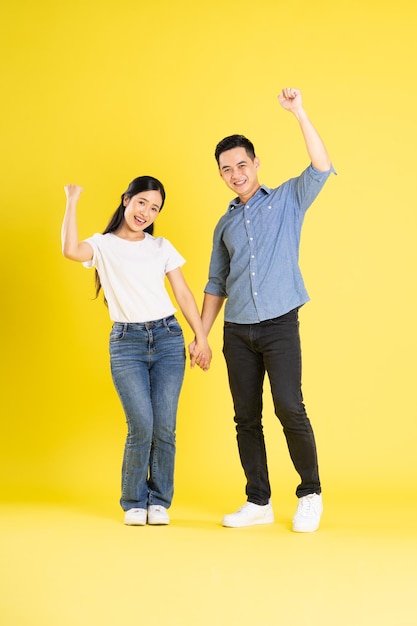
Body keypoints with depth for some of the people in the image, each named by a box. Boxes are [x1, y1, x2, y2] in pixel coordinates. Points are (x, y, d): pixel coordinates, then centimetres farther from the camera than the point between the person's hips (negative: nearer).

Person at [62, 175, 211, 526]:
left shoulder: (162, 247, 13)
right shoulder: (102, 246, 5)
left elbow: (183, 293, 12)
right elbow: (71, 251, -18)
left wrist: (202, 338, 5)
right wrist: (72, 202, -10)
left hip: (168, 338, 2)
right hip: (126, 342, -2)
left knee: (164, 426, -4)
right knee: (141, 426, -12)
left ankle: (159, 501, 13)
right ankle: (134, 502, 9)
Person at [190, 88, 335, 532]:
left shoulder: (288, 200, 6)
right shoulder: (225, 225, 18)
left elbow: (321, 169, -11)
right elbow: (216, 285, 20)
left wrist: (299, 114, -19)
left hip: (279, 325, -5)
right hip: (237, 332, 5)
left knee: (289, 407, -16)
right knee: (246, 418, 5)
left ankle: (310, 494, 0)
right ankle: (258, 503, 14)